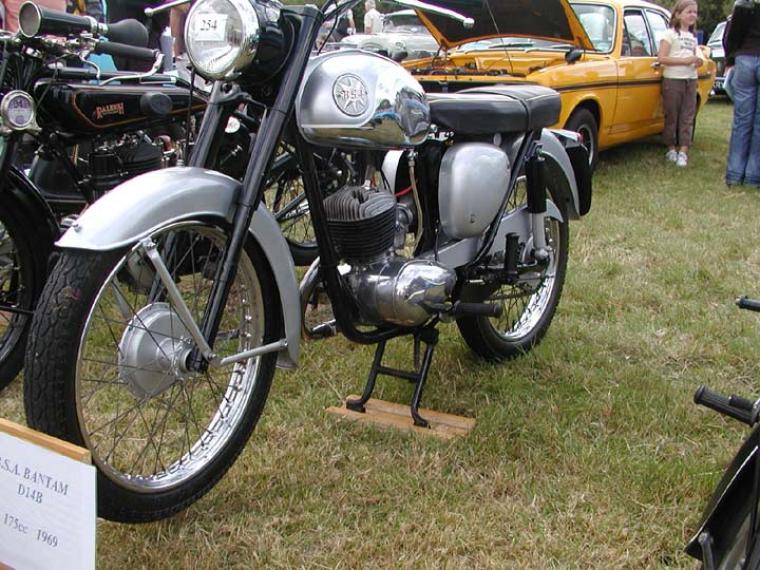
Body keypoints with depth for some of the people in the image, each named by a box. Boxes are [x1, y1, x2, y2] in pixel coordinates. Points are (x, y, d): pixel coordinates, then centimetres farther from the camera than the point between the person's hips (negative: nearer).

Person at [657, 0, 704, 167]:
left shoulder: (692, 36, 16)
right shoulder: (670, 33, -4)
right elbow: (661, 58, -13)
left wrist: (698, 60, 0)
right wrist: (685, 60, -18)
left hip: (691, 79, 6)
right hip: (673, 79, -6)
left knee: (687, 117, 1)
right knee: (671, 116, 1)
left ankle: (683, 151, 1)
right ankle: (672, 148, 13)